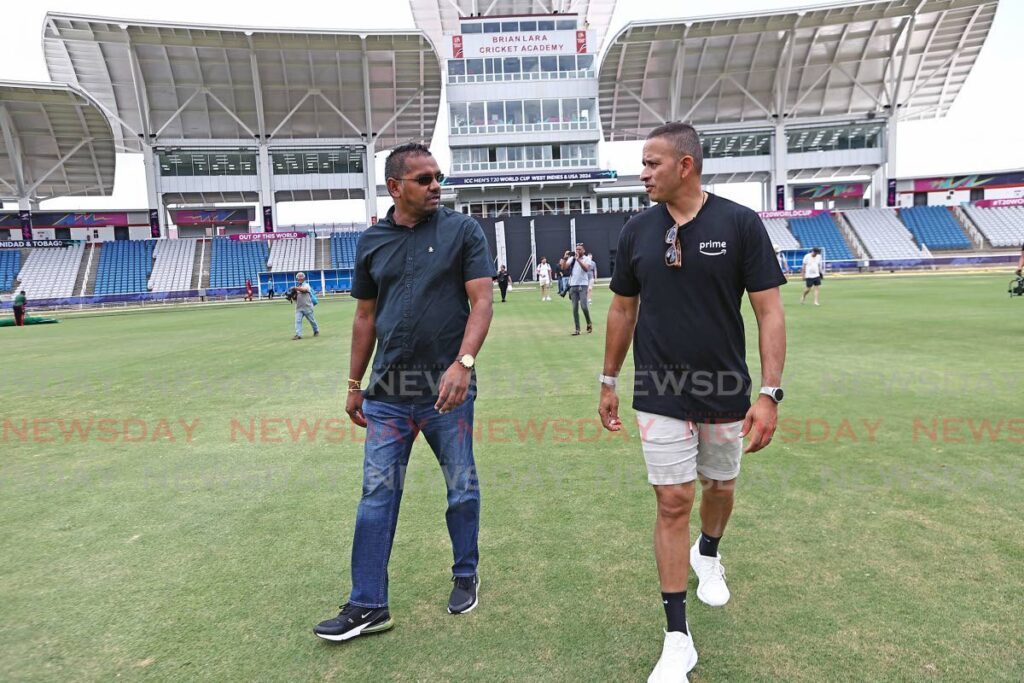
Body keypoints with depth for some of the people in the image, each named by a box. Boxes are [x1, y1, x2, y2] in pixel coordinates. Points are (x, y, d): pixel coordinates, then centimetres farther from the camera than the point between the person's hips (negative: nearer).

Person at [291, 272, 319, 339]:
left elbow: (304, 289, -28)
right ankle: (298, 334, -13)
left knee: (312, 320, 8)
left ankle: (316, 331, 29)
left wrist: (295, 288, -41)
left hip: (307, 307, -4)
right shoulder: (297, 288, 14)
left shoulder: (306, 285, -4)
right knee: (297, 321, -9)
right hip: (299, 308, 5)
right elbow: (295, 298, 11)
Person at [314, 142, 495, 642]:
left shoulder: (462, 230, -2)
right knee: (377, 494, 6)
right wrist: (354, 385, 13)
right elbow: (365, 316, 13)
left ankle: (465, 576, 34)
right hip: (388, 391, 3)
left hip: (447, 387, -2)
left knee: (462, 489, 11)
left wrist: (463, 363, -23)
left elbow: (481, 302, -9)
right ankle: (368, 605, 19)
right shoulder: (372, 241, 8)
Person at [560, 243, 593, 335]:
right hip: (573, 286, 3)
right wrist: (565, 258, -11)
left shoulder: (586, 259, 0)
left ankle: (589, 323, 14)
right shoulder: (571, 258, 10)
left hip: (582, 285, -3)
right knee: (575, 308, 2)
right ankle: (577, 329, 5)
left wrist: (578, 259, -23)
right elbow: (564, 268, 1)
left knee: (584, 306, -11)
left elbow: (586, 269, -18)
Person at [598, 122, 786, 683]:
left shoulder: (740, 224, -8)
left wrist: (769, 392, -15)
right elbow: (623, 309, 9)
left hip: (726, 393, 0)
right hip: (660, 395, 0)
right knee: (672, 502, 0)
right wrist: (608, 381, 11)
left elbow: (769, 311, -8)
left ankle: (707, 554, 53)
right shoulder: (636, 231, 0)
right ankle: (678, 637, 13)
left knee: (720, 485, 19)